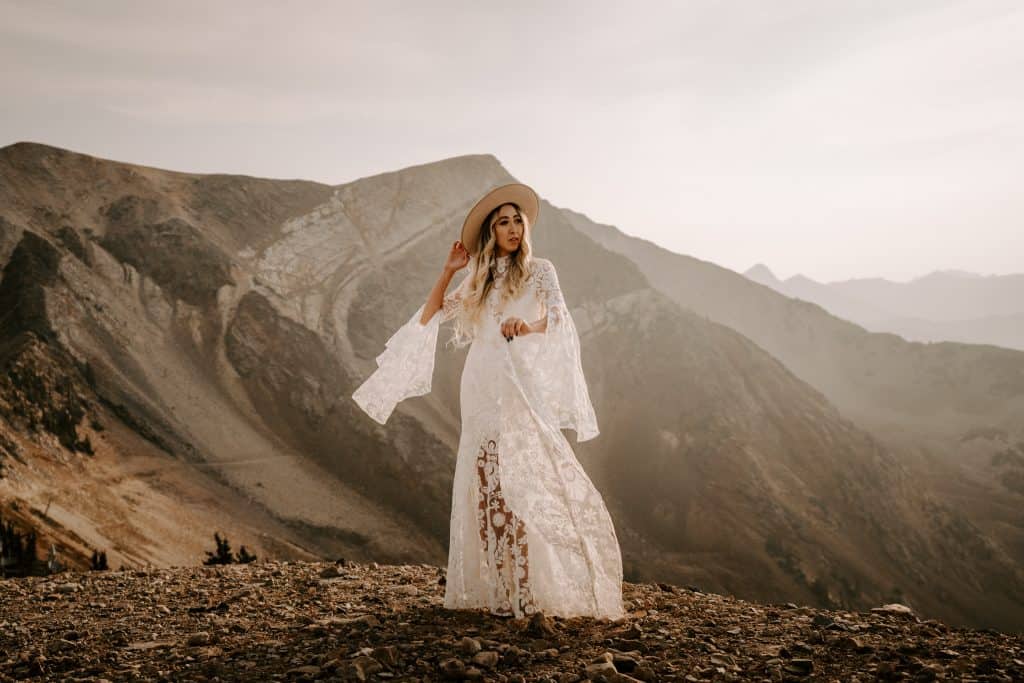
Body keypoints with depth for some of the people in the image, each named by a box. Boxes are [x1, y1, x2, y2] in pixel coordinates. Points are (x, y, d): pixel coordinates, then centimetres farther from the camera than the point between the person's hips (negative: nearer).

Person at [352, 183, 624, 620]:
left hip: (522, 389, -4)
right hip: (481, 390, 4)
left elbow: (557, 317, -12)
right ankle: (498, 589, 3)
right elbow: (429, 317, 16)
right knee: (487, 486, -1)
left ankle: (531, 589, -10)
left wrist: (526, 326, -34)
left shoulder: (540, 271, 7)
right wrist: (448, 270, 7)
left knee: (525, 482, -13)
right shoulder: (477, 281, 19)